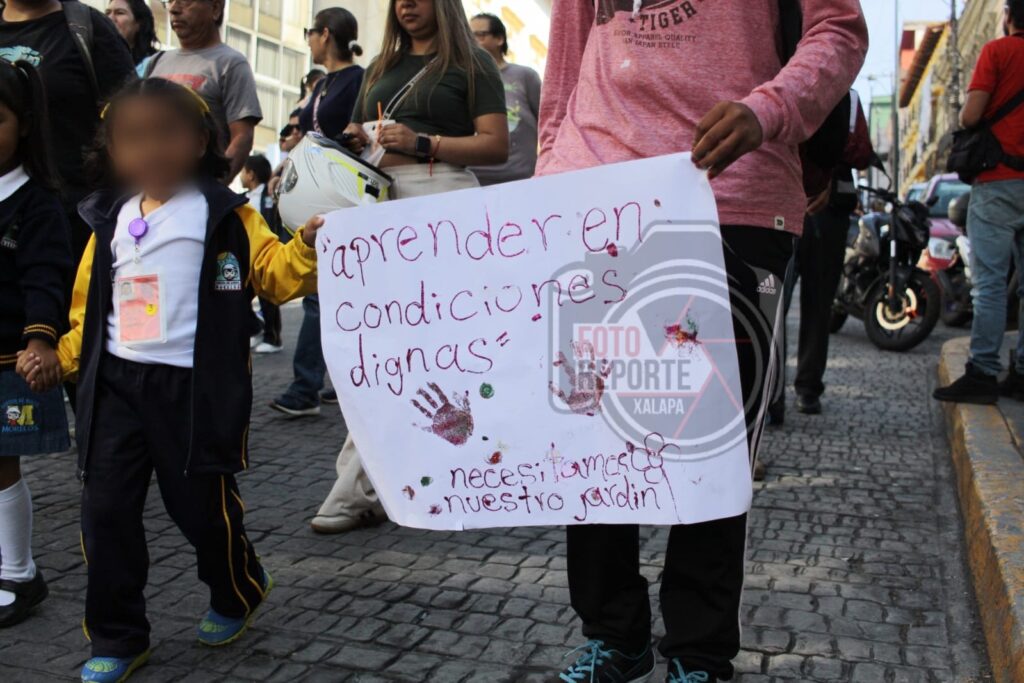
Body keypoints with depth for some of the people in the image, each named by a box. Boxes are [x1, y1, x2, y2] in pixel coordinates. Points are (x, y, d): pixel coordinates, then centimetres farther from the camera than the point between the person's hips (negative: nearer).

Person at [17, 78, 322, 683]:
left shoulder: (225, 214, -2)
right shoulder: (111, 220, 12)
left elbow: (274, 272, -10)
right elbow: (91, 304, 17)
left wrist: (307, 246, -28)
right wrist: (61, 355, 6)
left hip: (194, 386, -5)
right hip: (116, 384, 5)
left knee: (202, 505, 5)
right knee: (106, 510, 4)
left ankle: (240, 591, 37)